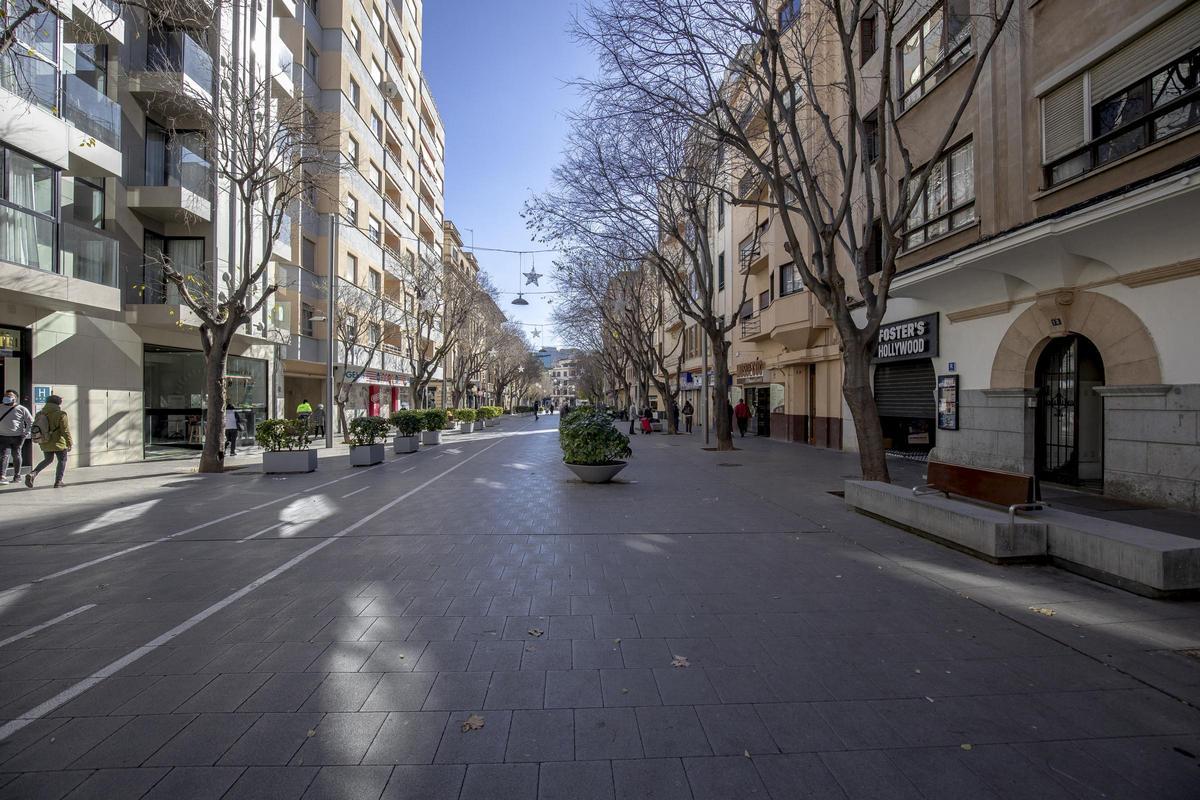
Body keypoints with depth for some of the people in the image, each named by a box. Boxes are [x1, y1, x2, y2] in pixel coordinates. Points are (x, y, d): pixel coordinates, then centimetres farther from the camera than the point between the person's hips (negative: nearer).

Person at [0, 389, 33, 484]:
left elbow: (31, 422, 4)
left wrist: (26, 433, -3)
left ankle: (17, 476, 15)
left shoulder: (22, 409, 0)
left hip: (17, 437, -2)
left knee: (16, 456, 7)